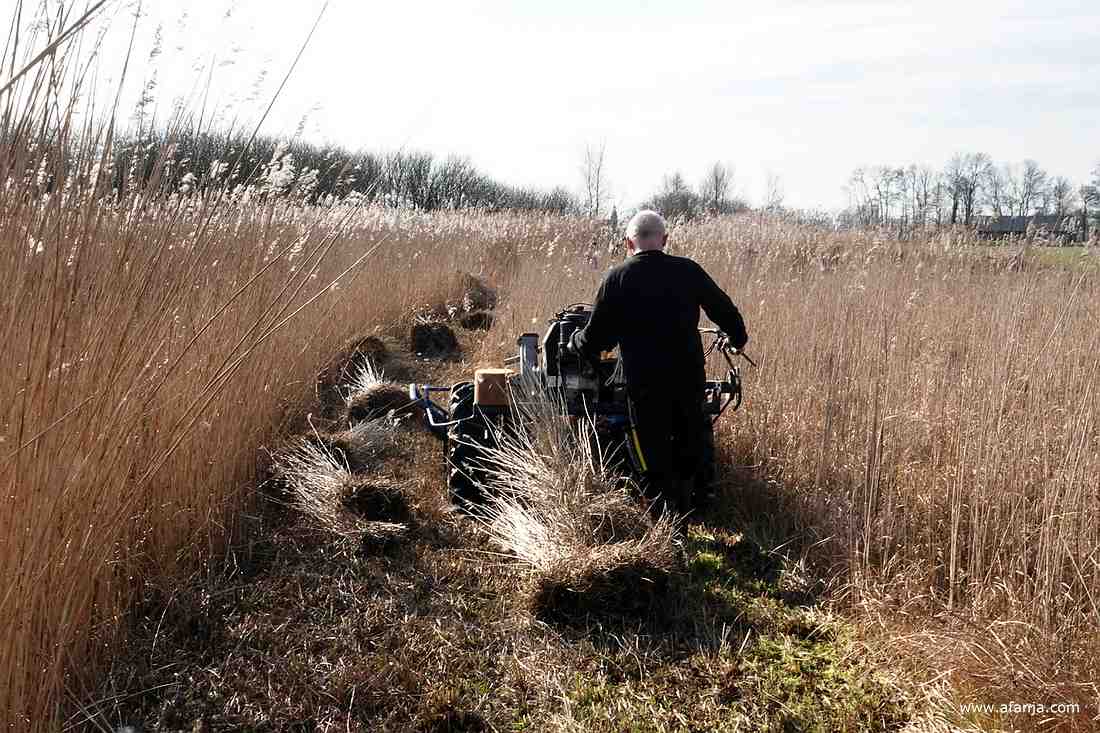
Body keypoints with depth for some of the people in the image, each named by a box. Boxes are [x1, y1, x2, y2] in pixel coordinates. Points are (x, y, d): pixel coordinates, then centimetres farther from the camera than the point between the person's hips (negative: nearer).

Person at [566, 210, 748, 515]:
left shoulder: (617, 278, -7)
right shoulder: (689, 271, -2)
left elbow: (596, 336, -3)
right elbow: (724, 310, 9)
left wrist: (574, 342, 19)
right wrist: (738, 338, 29)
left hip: (644, 382, -2)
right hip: (690, 376, 3)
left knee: (654, 457, 10)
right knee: (689, 447, 22)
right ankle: (683, 504, 35)